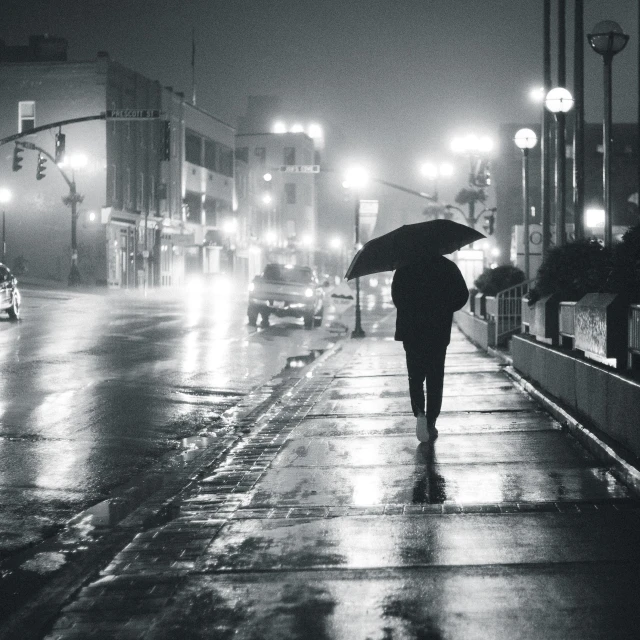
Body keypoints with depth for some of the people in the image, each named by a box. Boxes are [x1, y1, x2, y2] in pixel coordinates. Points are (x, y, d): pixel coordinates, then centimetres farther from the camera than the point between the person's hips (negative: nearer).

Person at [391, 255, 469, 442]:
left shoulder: (405, 267, -2)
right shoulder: (448, 267, 0)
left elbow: (396, 295, -5)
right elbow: (462, 295, -1)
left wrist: (409, 313, 10)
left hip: (412, 331, 0)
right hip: (439, 332, 0)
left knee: (415, 377, 9)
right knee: (435, 379, 10)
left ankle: (420, 412, -15)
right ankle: (431, 423, 8)